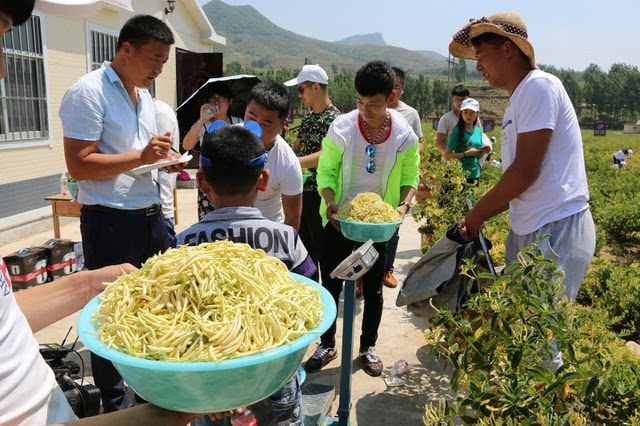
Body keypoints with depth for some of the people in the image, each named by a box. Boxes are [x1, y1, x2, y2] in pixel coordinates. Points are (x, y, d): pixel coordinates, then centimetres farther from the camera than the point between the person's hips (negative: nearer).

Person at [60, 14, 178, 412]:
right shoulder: (88, 92, -12)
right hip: (110, 222, -8)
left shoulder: (145, 96, 14)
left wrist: (165, 158, 3)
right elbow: (79, 166, -18)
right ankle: (116, 404, 24)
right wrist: (142, 156, -24)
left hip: (151, 215, 8)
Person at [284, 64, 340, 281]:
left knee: (322, 247, 3)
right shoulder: (308, 117, 12)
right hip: (303, 189, 9)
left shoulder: (333, 119, -15)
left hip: (319, 193, -9)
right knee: (305, 244, 18)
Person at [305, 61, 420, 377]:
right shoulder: (341, 128, -13)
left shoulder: (404, 135, -10)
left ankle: (368, 347, 34)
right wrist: (330, 202, -22)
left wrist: (403, 204, -16)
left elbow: (410, 176, 2)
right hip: (338, 220, 0)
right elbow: (326, 171, -5)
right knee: (330, 285, 9)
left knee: (373, 289, 13)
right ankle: (327, 345, 30)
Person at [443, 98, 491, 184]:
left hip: (475, 175, 6)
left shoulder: (478, 131, 7)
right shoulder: (457, 132, -10)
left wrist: (483, 151, -4)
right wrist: (466, 153, -20)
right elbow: (447, 156, -14)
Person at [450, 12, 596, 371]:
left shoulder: (539, 86, -12)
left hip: (557, 230, -9)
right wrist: (479, 218, 12)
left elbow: (525, 172, -18)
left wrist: (475, 215, -8)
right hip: (529, 231, 9)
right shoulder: (517, 103, 17)